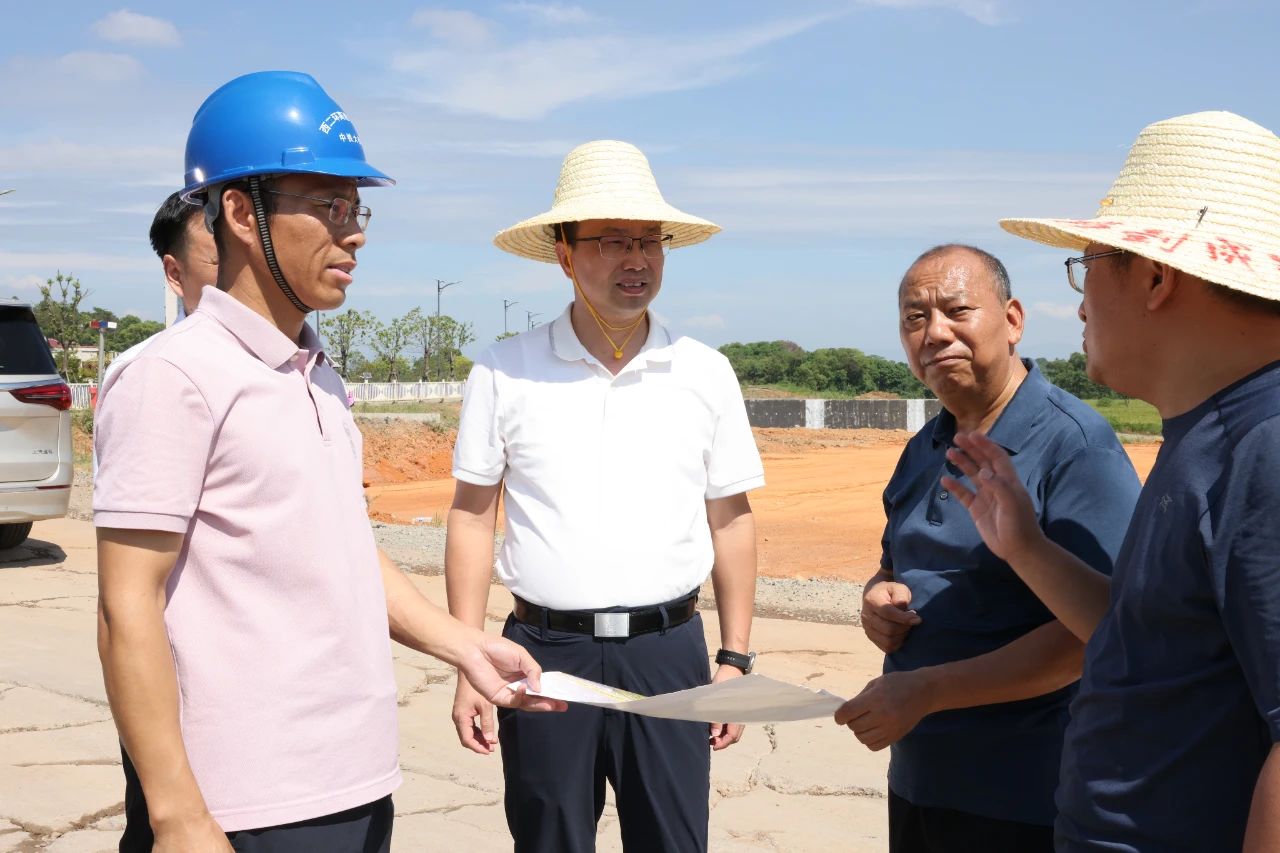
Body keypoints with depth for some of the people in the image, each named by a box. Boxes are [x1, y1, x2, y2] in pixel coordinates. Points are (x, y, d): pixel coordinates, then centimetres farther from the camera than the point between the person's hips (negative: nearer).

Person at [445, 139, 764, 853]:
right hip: (546, 649, -1)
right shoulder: (505, 372, -1)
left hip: (669, 651, 1)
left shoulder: (706, 374, 3)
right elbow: (472, 517, 3)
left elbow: (731, 520, 8)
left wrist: (736, 657, 6)